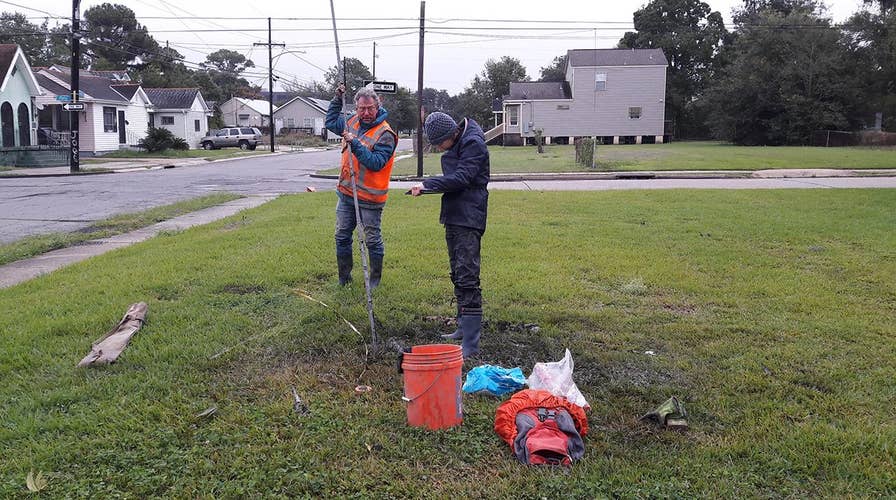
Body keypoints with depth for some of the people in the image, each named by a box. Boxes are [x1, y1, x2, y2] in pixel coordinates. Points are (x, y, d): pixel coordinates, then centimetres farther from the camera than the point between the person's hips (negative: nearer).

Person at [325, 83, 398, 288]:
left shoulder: (384, 134, -16)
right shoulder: (353, 122, 6)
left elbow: (376, 163, -26)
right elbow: (332, 123, 24)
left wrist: (355, 143, -28)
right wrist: (338, 98, 14)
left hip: (369, 198, -7)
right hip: (346, 193, 7)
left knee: (373, 239, 4)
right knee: (342, 236, 14)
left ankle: (375, 277, 21)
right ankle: (344, 276, 28)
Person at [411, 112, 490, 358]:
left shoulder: (474, 144, -13)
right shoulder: (455, 145, 15)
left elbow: (461, 178, -21)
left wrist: (427, 184, -19)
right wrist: (428, 186, 4)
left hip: (469, 220, -10)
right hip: (454, 217, 10)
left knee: (467, 278, -14)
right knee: (458, 275, 17)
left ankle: (470, 345, -14)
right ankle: (464, 328, 31)